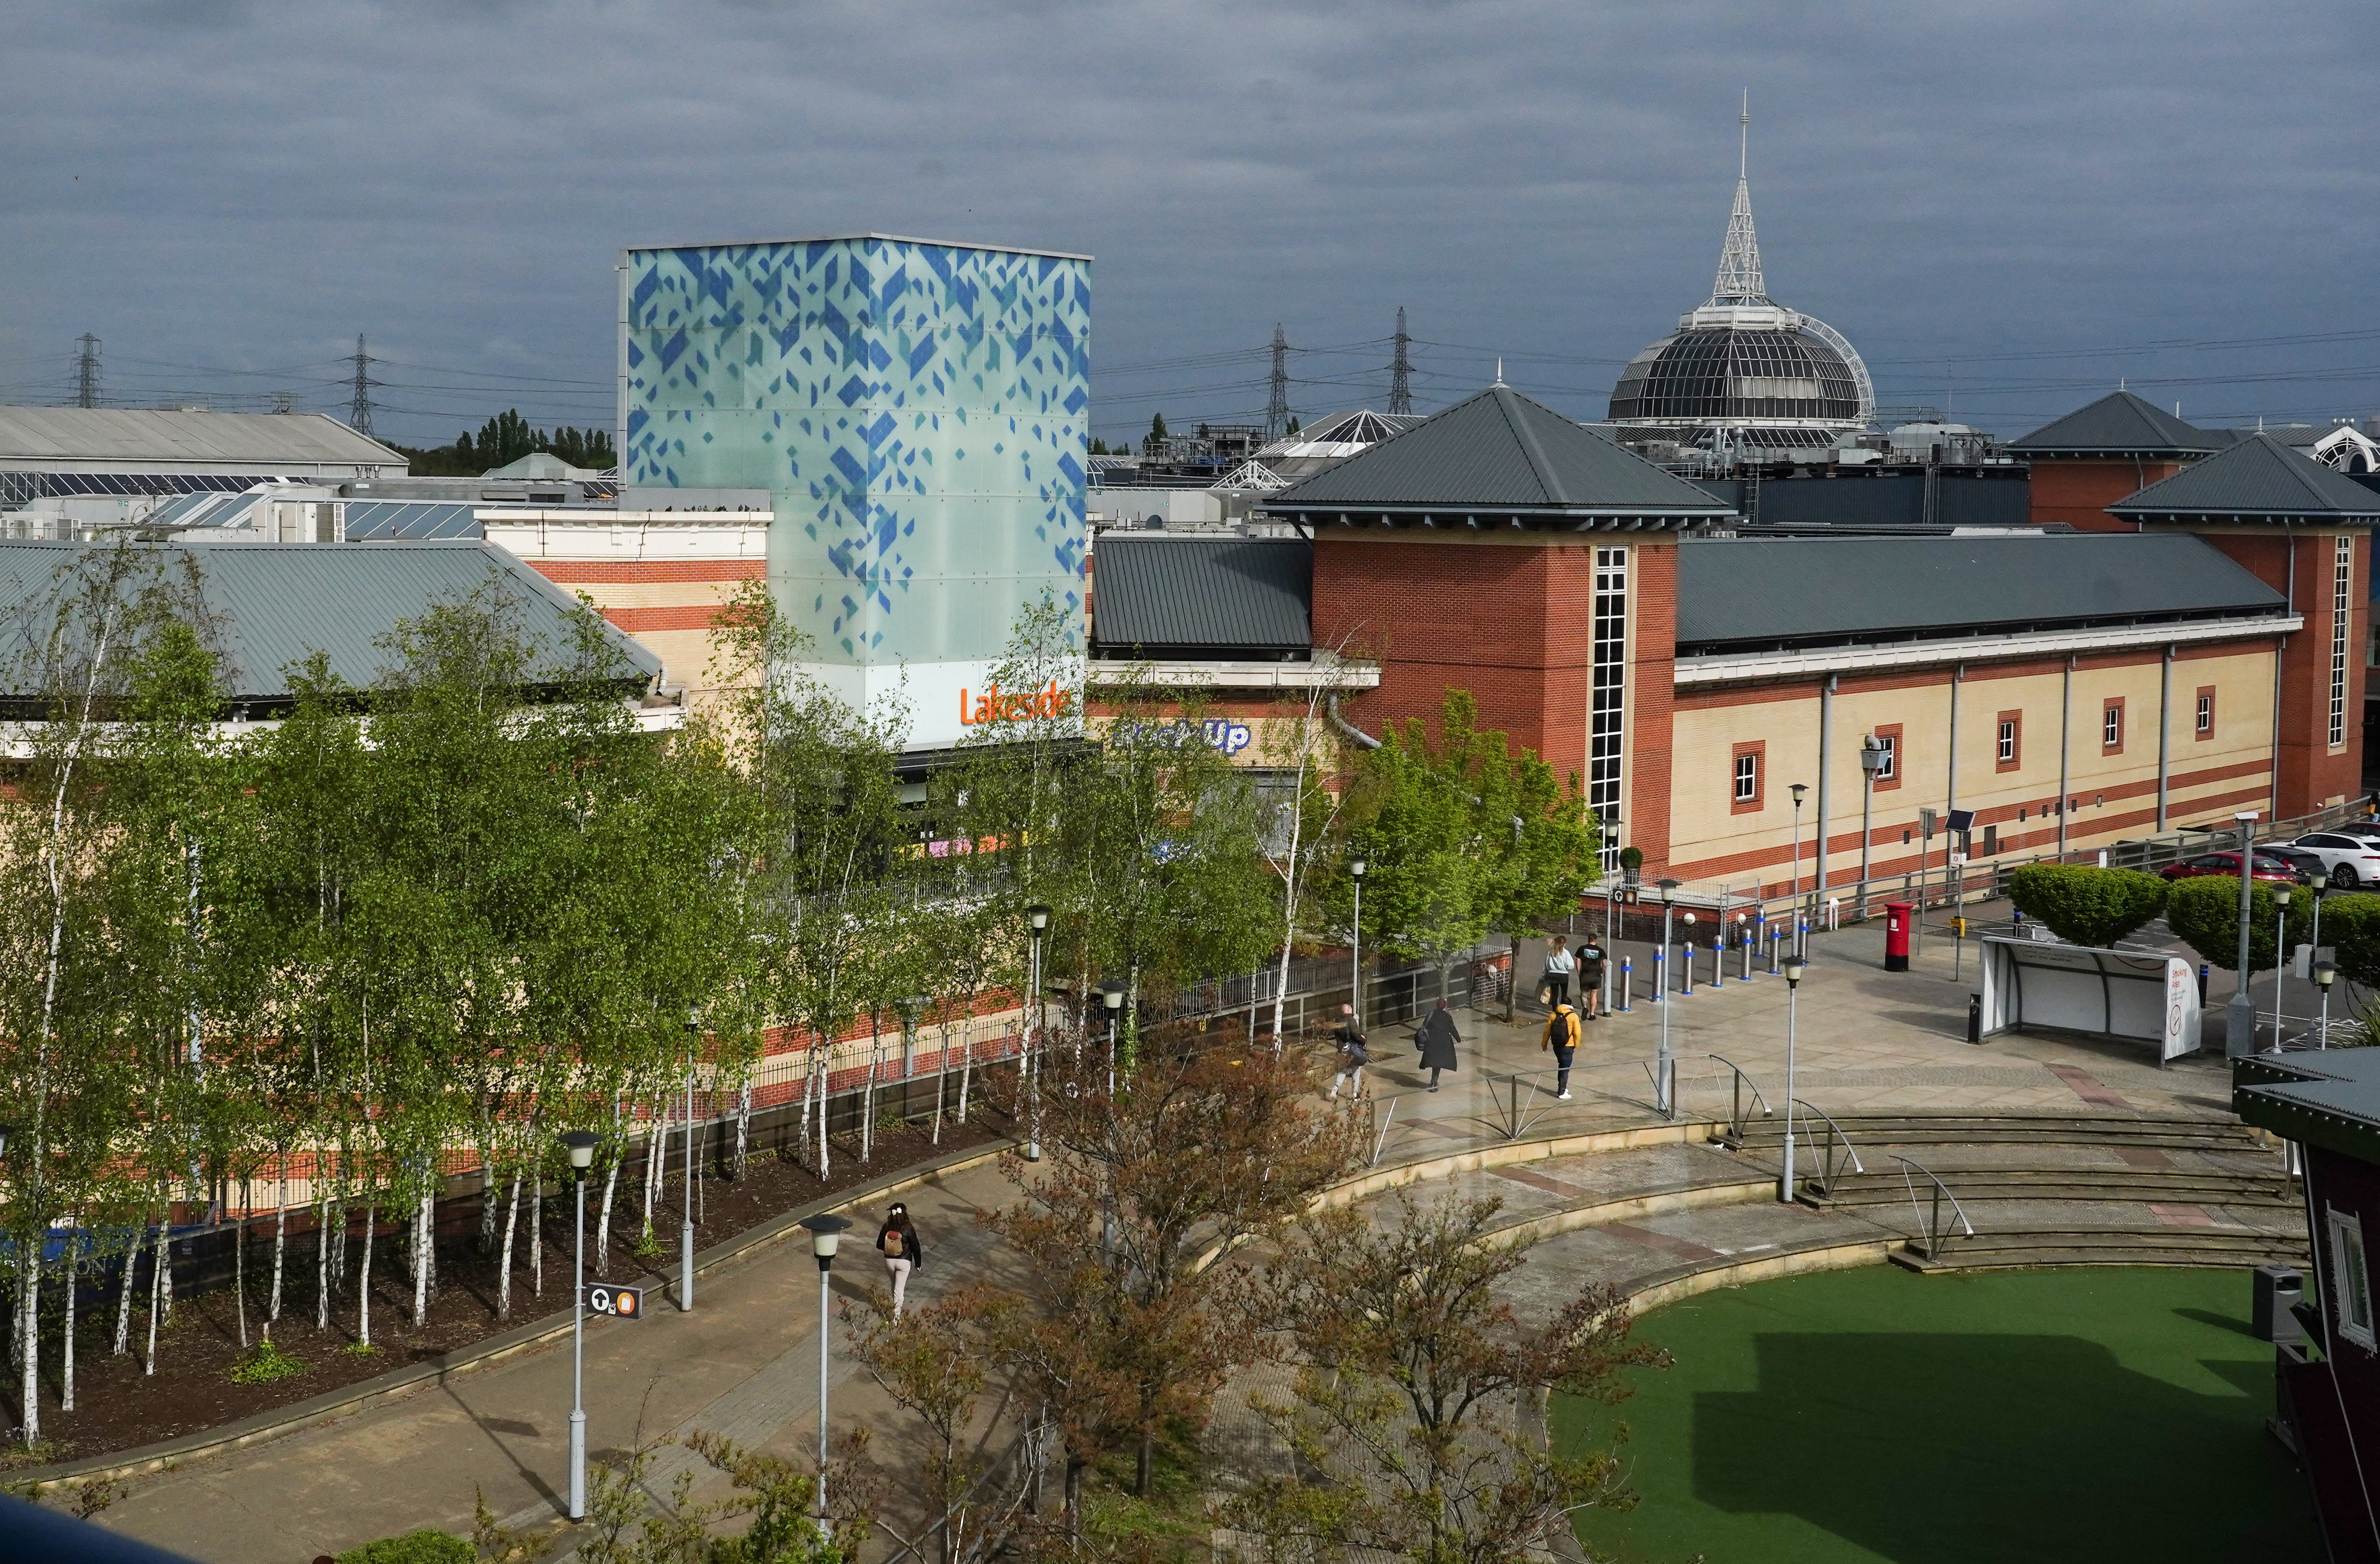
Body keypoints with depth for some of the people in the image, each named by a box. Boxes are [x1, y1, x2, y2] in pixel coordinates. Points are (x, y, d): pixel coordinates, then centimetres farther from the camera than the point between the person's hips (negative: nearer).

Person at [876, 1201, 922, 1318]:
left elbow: (879, 1246, 1)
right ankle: (896, 1315, 2)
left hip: (889, 1260, 3)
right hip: (904, 1262, -3)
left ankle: (896, 1305, 46)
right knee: (899, 1289, 3)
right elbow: (915, 1247, -9)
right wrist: (918, 1263, 5)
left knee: (895, 1286, 26)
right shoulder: (908, 1229, -17)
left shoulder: (887, 1228, -10)